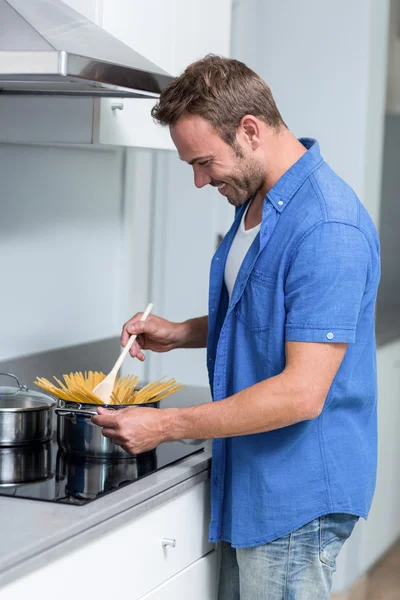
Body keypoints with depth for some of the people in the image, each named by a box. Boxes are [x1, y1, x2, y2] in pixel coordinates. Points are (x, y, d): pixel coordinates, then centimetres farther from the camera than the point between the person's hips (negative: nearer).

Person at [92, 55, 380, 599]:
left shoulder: (329, 228, -24)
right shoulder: (255, 201, 8)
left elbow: (301, 393, -27)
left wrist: (167, 426, -23)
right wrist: (181, 334, 6)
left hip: (296, 496, -9)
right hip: (251, 483, 9)